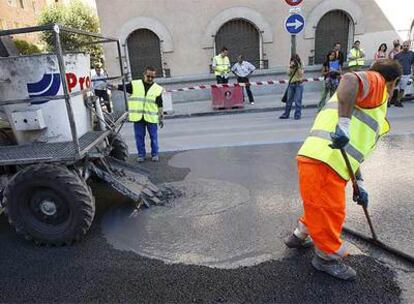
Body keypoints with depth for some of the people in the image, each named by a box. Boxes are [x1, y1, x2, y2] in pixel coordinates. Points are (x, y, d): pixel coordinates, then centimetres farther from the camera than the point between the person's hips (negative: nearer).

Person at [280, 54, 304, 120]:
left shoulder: (301, 67, 1)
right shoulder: (291, 66, 9)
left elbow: (301, 75, -12)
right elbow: (288, 74, -2)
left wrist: (298, 67, -18)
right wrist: (291, 67, -14)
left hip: (298, 85, -3)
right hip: (291, 85, 3)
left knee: (297, 101, -5)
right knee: (289, 100, 7)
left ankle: (297, 115, 1)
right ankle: (286, 114, 15)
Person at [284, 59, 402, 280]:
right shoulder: (376, 81, 4)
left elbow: (352, 153, 31)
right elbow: (350, 80, -23)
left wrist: (359, 184, 31)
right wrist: (343, 123, -29)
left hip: (320, 161, 10)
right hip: (322, 163, -10)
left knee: (320, 208, 27)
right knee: (329, 212, 5)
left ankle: (300, 237, 48)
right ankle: (328, 257, 26)